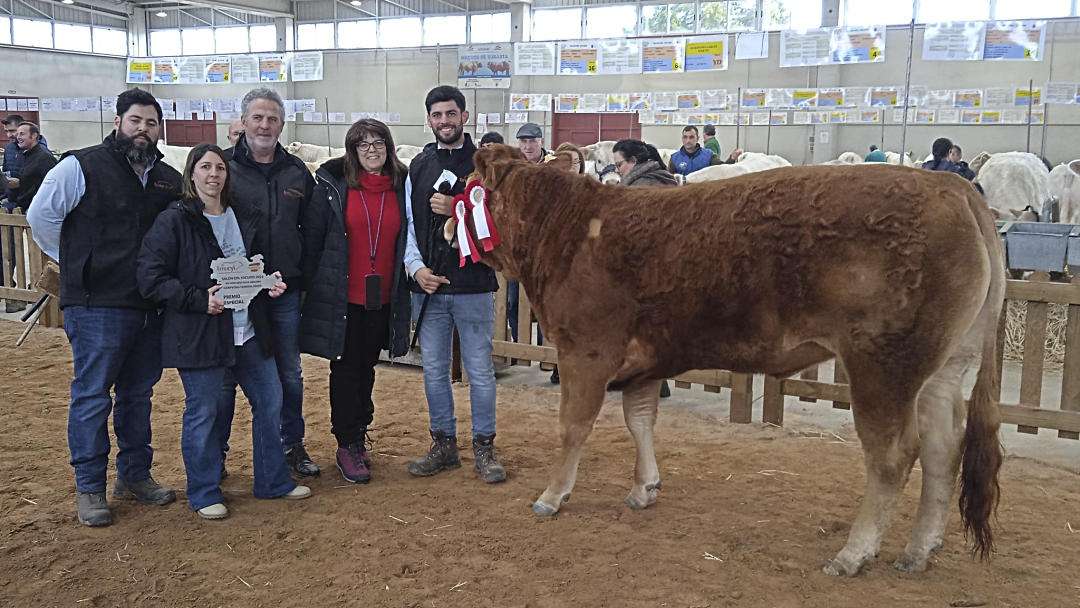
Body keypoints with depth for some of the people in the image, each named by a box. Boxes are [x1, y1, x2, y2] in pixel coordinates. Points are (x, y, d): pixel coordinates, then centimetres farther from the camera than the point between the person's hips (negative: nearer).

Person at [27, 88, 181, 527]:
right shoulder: (82, 167, -6)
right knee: (92, 395, 1)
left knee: (138, 394, 15)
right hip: (97, 306, -5)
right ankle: (89, 487, 13)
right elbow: (40, 216, -4)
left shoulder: (170, 179, 9)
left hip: (151, 307, 6)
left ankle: (135, 474, 29)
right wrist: (75, 264, 0)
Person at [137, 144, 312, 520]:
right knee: (202, 411, 3)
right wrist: (200, 299, -21)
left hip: (248, 330, 6)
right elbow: (150, 278, -13)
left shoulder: (245, 218, 11)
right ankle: (204, 493, 20)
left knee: (269, 400, 11)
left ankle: (272, 481, 27)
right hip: (198, 333, -6)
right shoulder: (174, 221, -9)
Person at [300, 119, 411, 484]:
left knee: (367, 366, 14)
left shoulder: (401, 186, 5)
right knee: (346, 368, 5)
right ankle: (347, 445, 15)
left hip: (383, 298, 3)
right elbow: (312, 238, -3)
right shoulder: (332, 184, -4)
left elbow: (407, 240, 10)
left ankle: (358, 437, 27)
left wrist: (404, 288, 8)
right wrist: (311, 287, -5)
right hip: (343, 297, -3)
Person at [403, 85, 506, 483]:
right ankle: (444, 444, 25)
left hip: (473, 285, -4)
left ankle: (484, 447, 17)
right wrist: (416, 267, -4)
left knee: (480, 370, 4)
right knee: (434, 370, 11)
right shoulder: (418, 167, 11)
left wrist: (458, 209, -20)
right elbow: (407, 224, 9)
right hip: (428, 286, 4)